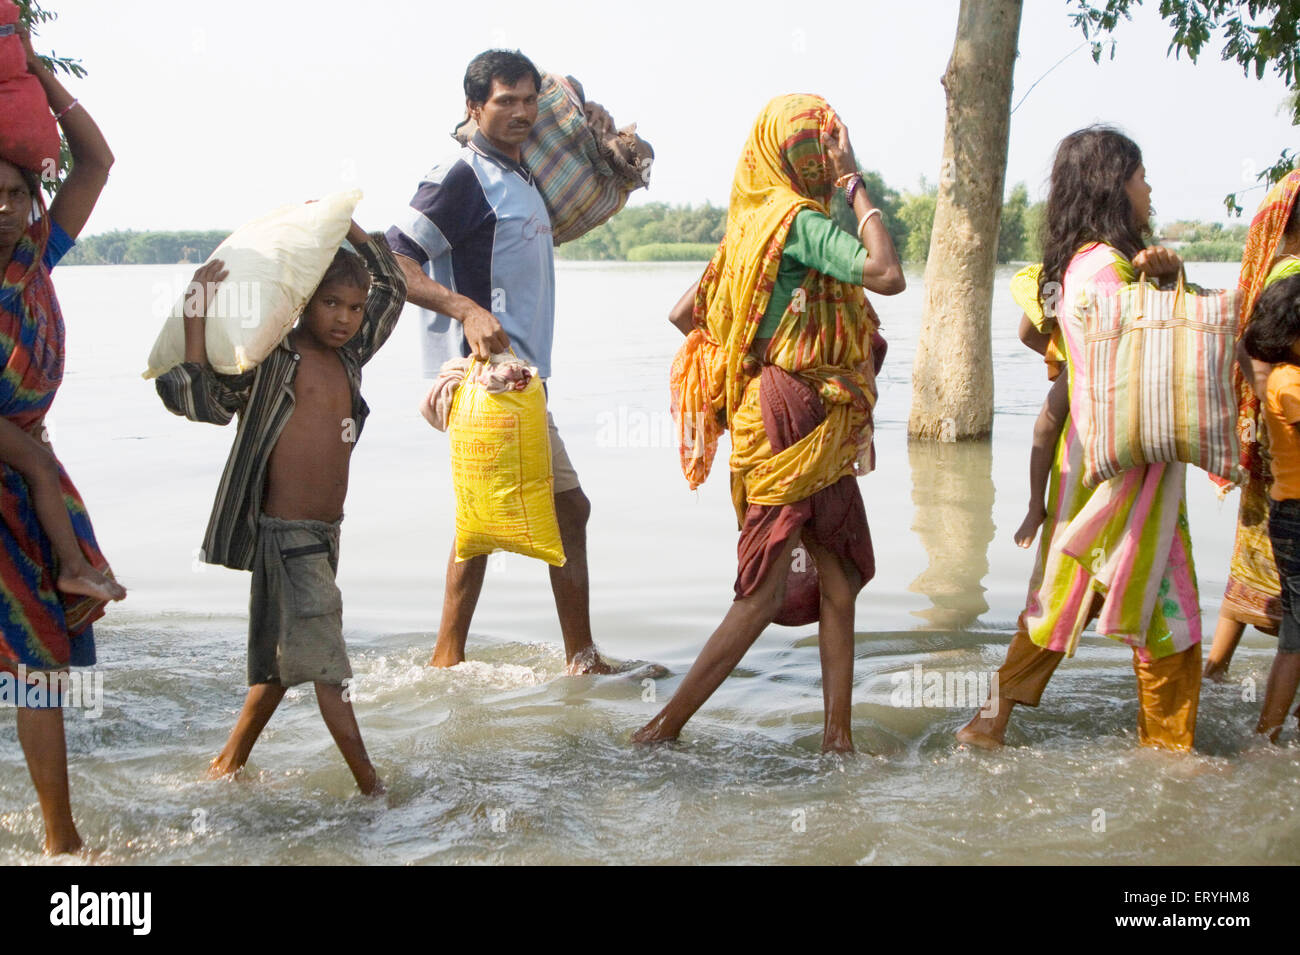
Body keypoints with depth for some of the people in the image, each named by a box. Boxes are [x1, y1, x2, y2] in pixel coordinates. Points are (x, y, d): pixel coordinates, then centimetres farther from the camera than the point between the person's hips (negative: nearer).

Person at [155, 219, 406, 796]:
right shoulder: (268, 361, -9)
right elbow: (200, 399, -21)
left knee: (285, 660, 17)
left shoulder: (350, 357, 12)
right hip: (286, 532, -8)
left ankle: (228, 764, 31)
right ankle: (369, 783, -1)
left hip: (324, 532, 8)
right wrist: (196, 316, -25)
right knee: (324, 660, -5)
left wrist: (349, 229, 17)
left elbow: (393, 285, 24)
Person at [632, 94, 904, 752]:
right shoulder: (799, 219, -13)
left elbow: (684, 315, 16)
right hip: (796, 423, -10)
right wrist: (855, 185, -17)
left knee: (838, 585, 10)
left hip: (819, 432, 10)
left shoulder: (752, 223, 13)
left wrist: (746, 363, 21)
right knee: (764, 596, -4)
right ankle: (665, 728, 2)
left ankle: (838, 735, 14)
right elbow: (887, 274, -26)